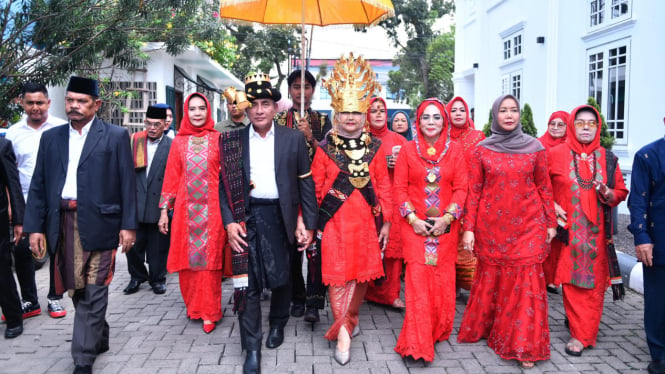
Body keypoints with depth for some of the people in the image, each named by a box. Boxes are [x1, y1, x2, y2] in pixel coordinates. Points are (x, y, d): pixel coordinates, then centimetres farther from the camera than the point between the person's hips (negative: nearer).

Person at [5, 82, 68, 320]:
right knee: (21, 251, 4)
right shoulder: (14, 132, 5)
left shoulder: (61, 128, -3)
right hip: (26, 203, 2)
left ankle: (55, 298, 22)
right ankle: (29, 302, 19)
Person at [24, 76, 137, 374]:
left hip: (98, 224, -4)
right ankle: (99, 339, 34)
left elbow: (127, 183, -3)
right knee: (78, 290, 14)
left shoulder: (116, 136, 1)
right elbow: (38, 185, 10)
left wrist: (128, 225, -8)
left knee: (92, 293, -2)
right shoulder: (51, 137, 12)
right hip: (62, 224, 5)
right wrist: (35, 226, 4)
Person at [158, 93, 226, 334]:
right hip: (186, 209, 2)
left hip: (211, 209, -2)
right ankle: (193, 305, 23)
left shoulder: (218, 139, 2)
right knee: (187, 257, 6)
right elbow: (171, 177, 9)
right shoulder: (179, 142, 8)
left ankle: (209, 311, 9)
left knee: (209, 258, 0)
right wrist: (164, 210, 4)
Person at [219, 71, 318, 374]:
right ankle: (252, 347, 14)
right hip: (247, 217, 0)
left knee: (282, 278, 12)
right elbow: (225, 185, 3)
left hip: (281, 216, 0)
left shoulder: (294, 138, 1)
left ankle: (278, 324, 40)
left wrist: (308, 223, -2)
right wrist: (229, 222, -8)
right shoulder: (233, 141, 4)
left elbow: (306, 183, 2)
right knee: (248, 282, 1)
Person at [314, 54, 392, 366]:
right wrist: (312, 223, 1)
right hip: (334, 223, -2)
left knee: (363, 275, 12)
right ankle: (343, 334, 7)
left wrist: (386, 221, 4)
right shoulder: (324, 149, -1)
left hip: (366, 222, 3)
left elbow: (383, 187, 6)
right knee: (338, 277, -2)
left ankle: (349, 319, 34)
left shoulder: (375, 148, 5)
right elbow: (315, 189, 1)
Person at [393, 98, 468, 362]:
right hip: (415, 224, -1)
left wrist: (447, 217, -10)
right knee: (418, 276, -6)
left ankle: (439, 330, 26)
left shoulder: (454, 150, 3)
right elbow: (399, 187, -1)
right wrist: (412, 218, -10)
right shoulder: (408, 150, 2)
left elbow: (461, 187, 0)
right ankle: (418, 341, 0)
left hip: (445, 225, 1)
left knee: (443, 277, 6)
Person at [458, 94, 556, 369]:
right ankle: (482, 327, 31)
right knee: (490, 277, 10)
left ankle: (523, 346, 9)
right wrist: (468, 228, -3)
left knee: (526, 280, -1)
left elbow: (544, 188, 7)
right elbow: (474, 191, 1)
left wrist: (550, 223, 6)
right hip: (491, 225, 0)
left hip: (527, 224, 0)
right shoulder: (482, 149, 2)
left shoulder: (534, 147, 3)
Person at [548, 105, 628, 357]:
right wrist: (550, 205, -7)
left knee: (594, 282, 5)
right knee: (572, 281, 0)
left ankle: (583, 331, 21)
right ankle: (579, 331, 13)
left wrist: (608, 193, -9)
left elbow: (621, 192, 12)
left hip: (597, 232, 2)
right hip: (568, 231, -2)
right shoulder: (555, 154, 0)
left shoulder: (607, 159, 7)